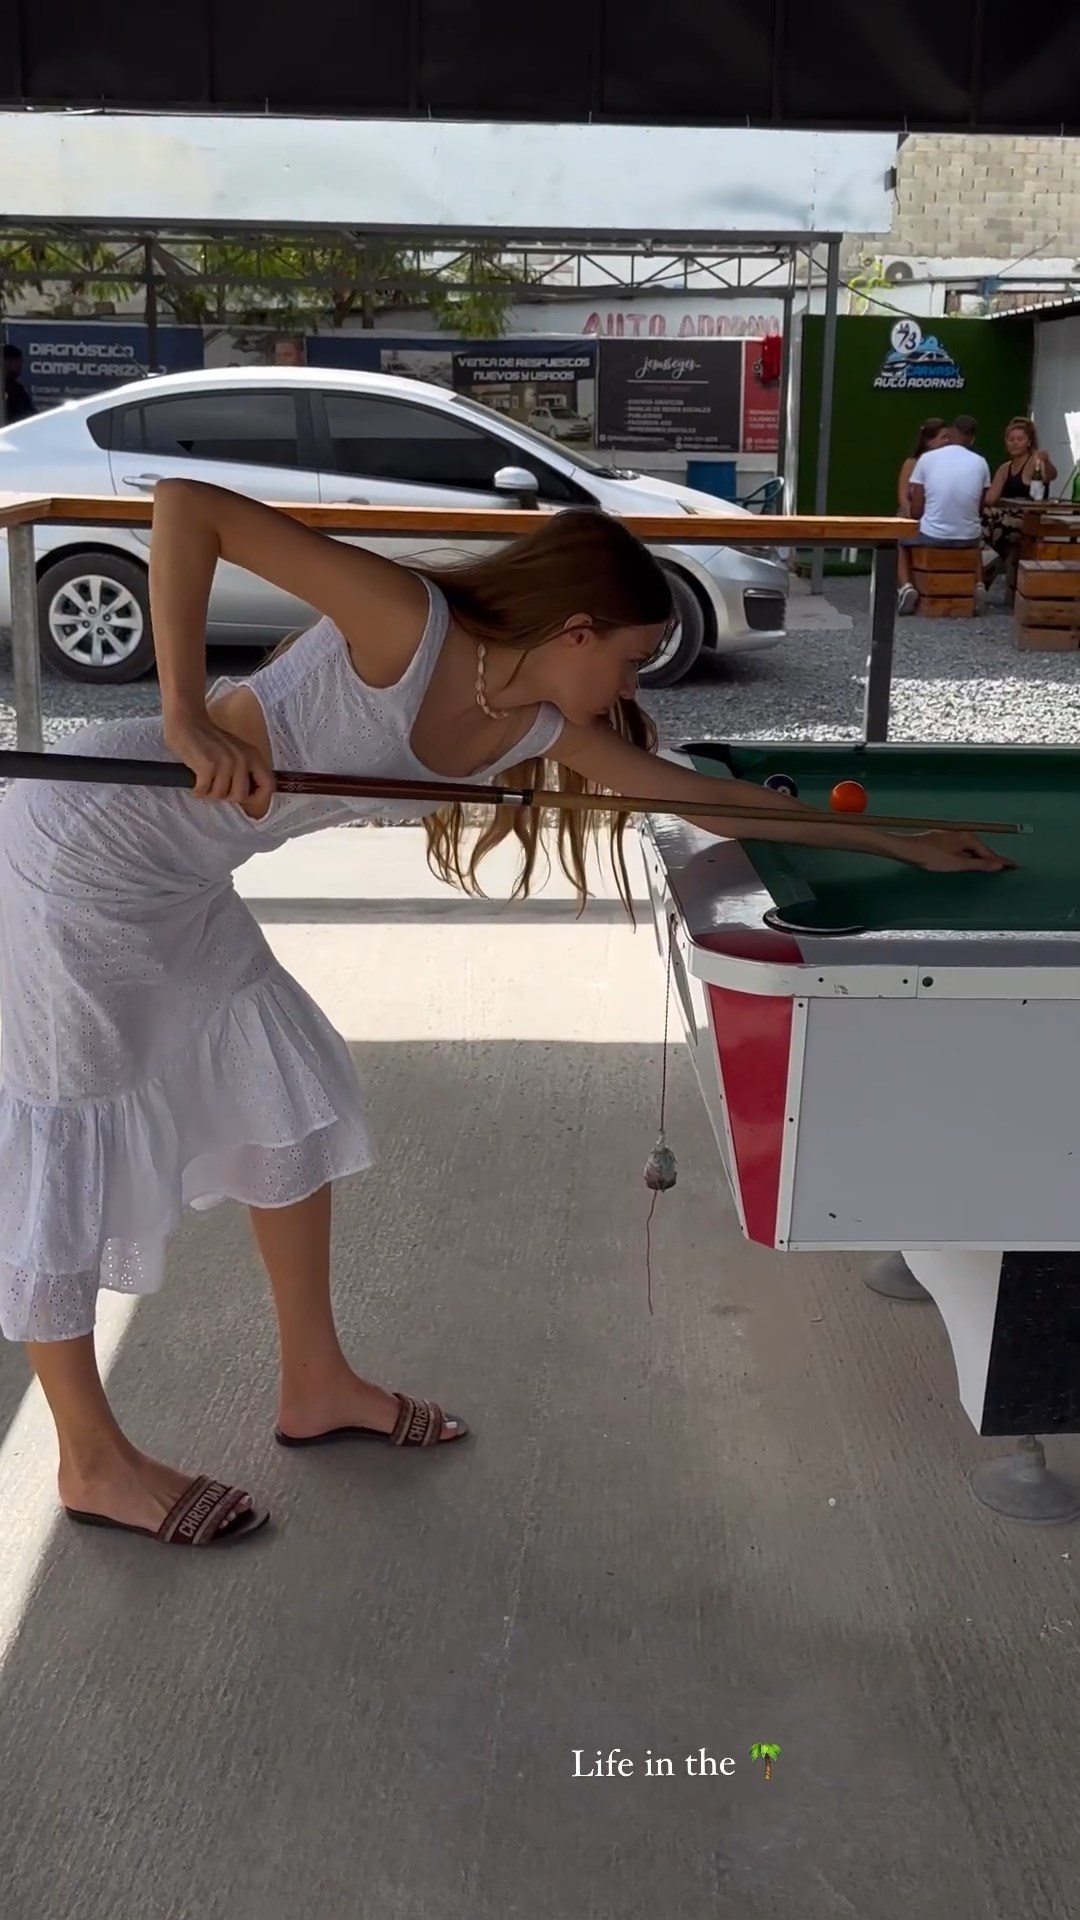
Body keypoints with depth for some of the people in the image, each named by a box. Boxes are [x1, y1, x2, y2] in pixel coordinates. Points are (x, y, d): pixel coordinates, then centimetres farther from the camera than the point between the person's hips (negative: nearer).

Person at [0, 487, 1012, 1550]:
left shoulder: (536, 723, -1)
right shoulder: (408, 622, -24)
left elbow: (697, 795, 7)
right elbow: (185, 504, -26)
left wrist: (901, 842, 13)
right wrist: (188, 718, -32)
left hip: (175, 882, 9)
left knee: (291, 1093, 14)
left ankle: (315, 1386, 30)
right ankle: (93, 1463, 20)